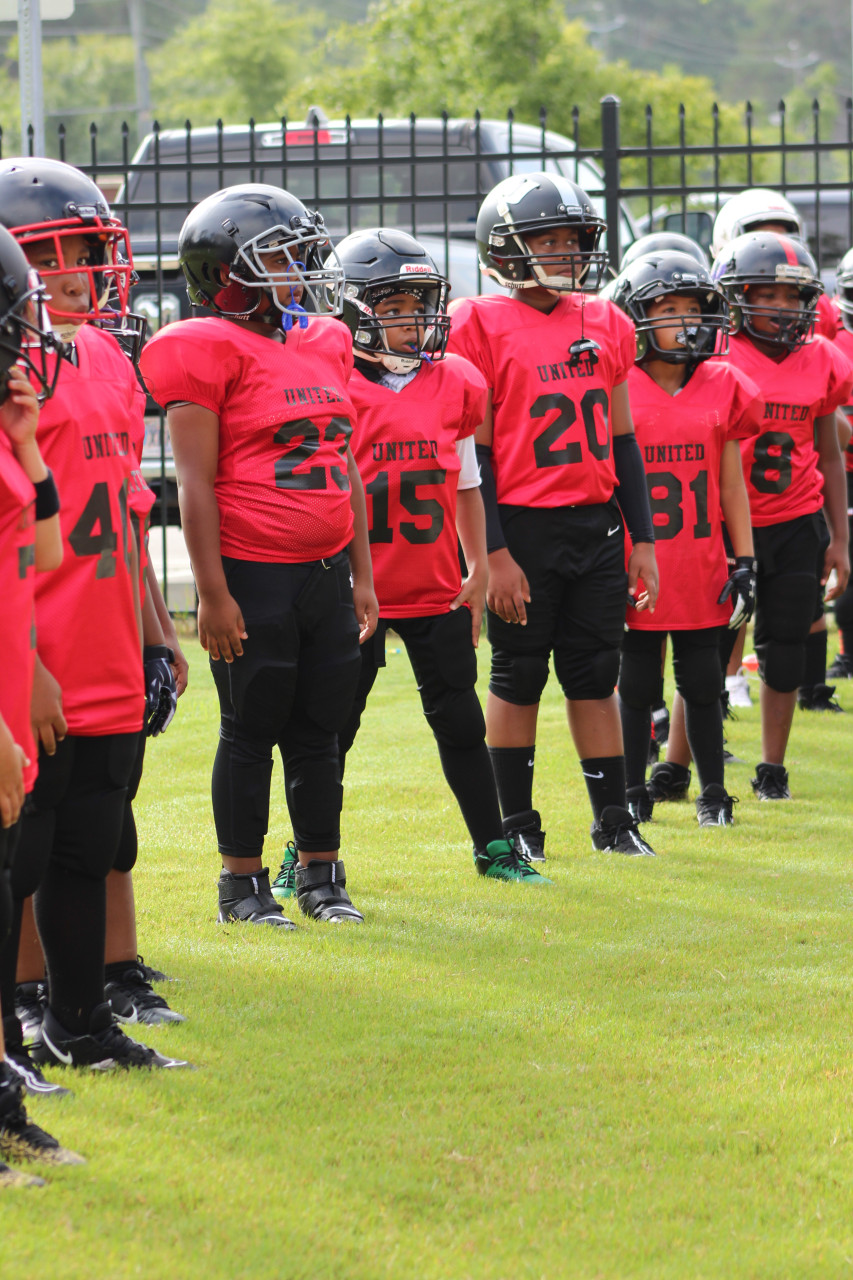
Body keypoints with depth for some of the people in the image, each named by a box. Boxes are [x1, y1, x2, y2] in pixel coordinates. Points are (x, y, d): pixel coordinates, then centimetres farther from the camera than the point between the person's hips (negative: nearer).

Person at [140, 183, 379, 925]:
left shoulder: (325, 344, 13)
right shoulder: (213, 352, -9)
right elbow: (195, 484, -11)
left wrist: (362, 577, 16)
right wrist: (214, 593, -14)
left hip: (325, 575, 6)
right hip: (253, 576, -6)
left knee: (319, 730, 11)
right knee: (252, 732, 2)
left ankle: (322, 876, 21)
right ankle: (243, 884, 12)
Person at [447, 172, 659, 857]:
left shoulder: (606, 324, 10)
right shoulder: (482, 326, -6)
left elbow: (622, 441, 15)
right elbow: (475, 452, -8)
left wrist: (642, 540, 11)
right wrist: (494, 552, -12)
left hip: (597, 525, 4)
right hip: (524, 526, -4)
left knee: (595, 674, 8)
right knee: (519, 677, 4)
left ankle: (613, 819, 14)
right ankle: (516, 823, 13)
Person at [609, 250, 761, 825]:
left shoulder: (724, 389, 4)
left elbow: (732, 484, 8)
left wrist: (745, 562, 5)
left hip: (701, 564, 2)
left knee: (702, 684, 8)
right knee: (637, 684, 7)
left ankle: (713, 793, 18)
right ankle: (634, 793, 18)